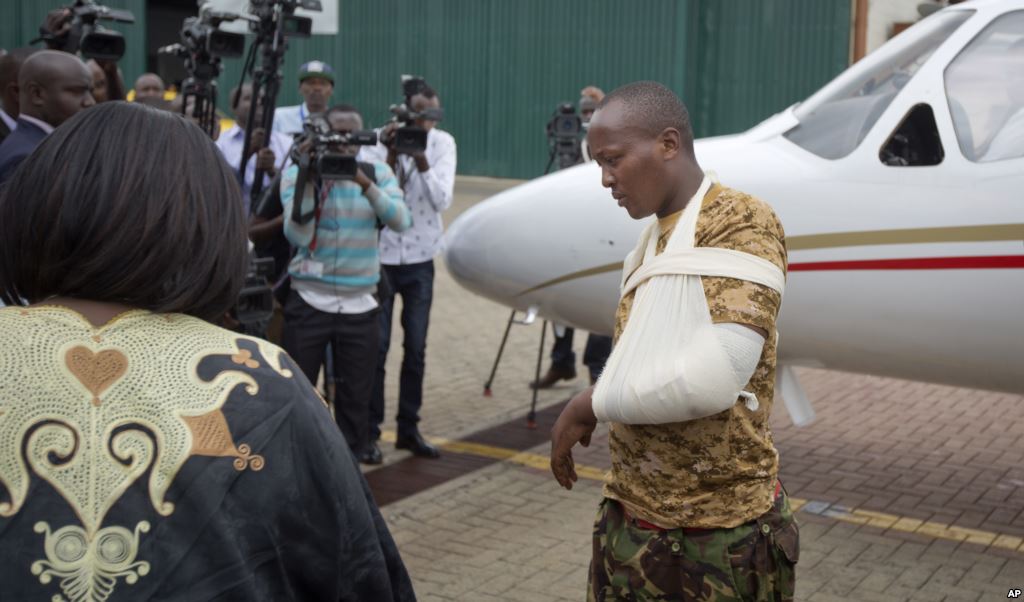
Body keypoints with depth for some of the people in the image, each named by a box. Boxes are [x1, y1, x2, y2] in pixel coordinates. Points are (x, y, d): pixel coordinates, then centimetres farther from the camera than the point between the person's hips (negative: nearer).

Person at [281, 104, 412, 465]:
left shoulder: (377, 172, 5)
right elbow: (297, 235, -15)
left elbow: (400, 221, -11)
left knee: (356, 395, 9)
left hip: (359, 303, 2)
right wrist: (307, 179, -21)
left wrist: (365, 184, -23)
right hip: (310, 300, -2)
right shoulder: (297, 173, -3)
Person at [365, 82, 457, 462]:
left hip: (420, 259, 2)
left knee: (416, 349, 7)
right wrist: (391, 156, -28)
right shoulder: (377, 142, -8)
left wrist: (421, 160, -25)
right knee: (376, 348, 0)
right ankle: (370, 431, 12)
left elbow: (442, 200, -14)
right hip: (380, 256, -2)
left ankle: (409, 428, 20)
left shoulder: (442, 143, -3)